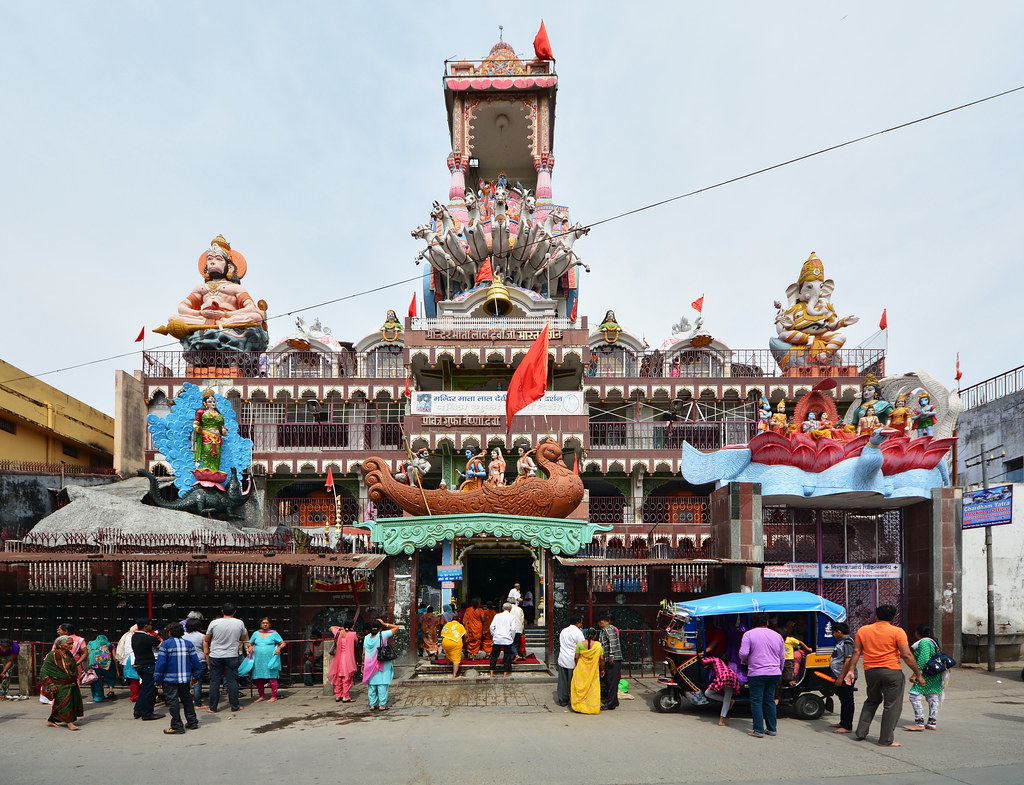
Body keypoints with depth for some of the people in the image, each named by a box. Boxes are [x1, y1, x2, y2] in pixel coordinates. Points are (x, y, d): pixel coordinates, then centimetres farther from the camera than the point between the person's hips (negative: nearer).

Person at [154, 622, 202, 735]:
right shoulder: (189, 644, 5)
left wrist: (157, 679, -3)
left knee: (173, 701, 0)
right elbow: (196, 661, 4)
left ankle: (177, 726, 0)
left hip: (170, 679, -5)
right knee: (187, 699, 17)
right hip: (186, 678, 5)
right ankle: (192, 722, 21)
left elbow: (161, 662, -10)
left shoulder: (165, 644, -8)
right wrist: (196, 675, 15)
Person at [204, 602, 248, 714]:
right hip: (232, 656, 0)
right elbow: (243, 639, 12)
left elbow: (206, 640, 6)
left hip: (215, 656, 0)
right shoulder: (239, 623, -2)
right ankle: (235, 706, 9)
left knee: (214, 681, 7)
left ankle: (212, 707, 11)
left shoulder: (214, 623, -4)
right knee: (232, 681, 6)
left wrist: (206, 652, 20)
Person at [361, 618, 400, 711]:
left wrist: (363, 664, 16)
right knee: (382, 685, 0)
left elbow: (364, 653, 6)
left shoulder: (367, 638, 4)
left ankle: (372, 704, 11)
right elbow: (396, 627, -2)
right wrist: (384, 624, 0)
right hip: (382, 665, -4)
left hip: (369, 665, 4)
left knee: (371, 685, 9)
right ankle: (382, 705, 0)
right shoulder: (383, 635, -9)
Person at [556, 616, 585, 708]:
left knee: (562, 681, 9)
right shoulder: (578, 632, -11)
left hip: (562, 659, 6)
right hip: (573, 661, -6)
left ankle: (562, 701, 14)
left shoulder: (563, 631, 13)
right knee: (573, 681, 1)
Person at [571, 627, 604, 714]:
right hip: (593, 671, 0)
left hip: (581, 669, 1)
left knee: (580, 687, 12)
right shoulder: (598, 645, -9)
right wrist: (602, 669, 6)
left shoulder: (580, 644, -8)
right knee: (593, 687, 10)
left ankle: (579, 706, 16)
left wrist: (576, 666, 11)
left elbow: (576, 657, -5)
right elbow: (601, 659, -7)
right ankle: (593, 707, 14)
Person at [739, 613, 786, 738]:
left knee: (756, 702, 1)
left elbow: (743, 653, -14)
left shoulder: (749, 634, -6)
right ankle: (771, 729, 18)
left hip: (757, 673, -5)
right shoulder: (777, 635, 10)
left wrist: (745, 660, 8)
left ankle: (758, 730, 0)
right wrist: (779, 672, 27)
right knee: (770, 701, 15)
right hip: (774, 673, 5)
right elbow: (782, 658, 15)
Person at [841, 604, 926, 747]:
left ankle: (860, 733, 20)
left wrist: (850, 670, 10)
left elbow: (856, 652, 5)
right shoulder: (897, 632, -6)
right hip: (891, 671, -4)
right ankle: (886, 740, 7)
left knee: (871, 701, 21)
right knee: (892, 706, 5)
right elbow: (907, 655, -10)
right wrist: (918, 674, -2)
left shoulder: (863, 630, 6)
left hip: (870, 671, 5)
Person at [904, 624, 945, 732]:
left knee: (915, 696, -10)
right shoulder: (932, 641, 16)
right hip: (935, 676, 11)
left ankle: (919, 724, -10)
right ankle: (932, 723, 18)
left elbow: (923, 660, -22)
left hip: (927, 674, -11)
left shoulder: (923, 642, -15)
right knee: (932, 698, 13)